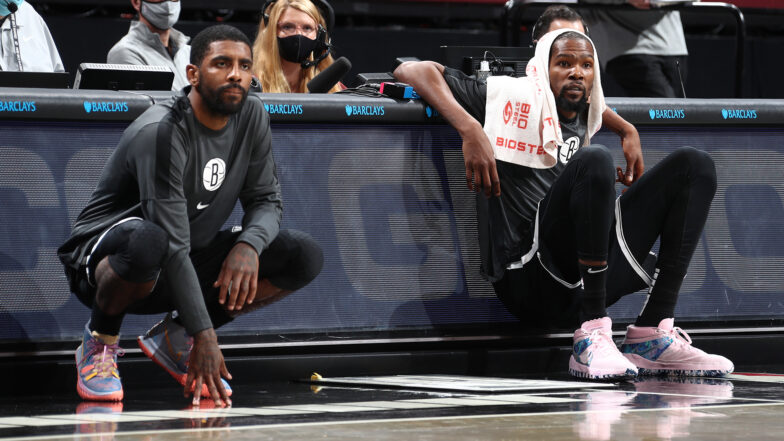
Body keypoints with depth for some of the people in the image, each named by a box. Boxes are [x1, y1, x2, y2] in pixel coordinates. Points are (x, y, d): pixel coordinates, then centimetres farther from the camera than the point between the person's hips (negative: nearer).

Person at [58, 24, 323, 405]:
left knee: (305, 257, -8)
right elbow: (173, 245, -29)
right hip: (103, 257, -7)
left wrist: (249, 245, -20)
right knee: (149, 242, -43)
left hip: (191, 262, 7)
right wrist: (204, 336, -32)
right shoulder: (160, 132, -26)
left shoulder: (251, 116, -3)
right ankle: (100, 341, -11)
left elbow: (266, 199, 5)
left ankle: (174, 336, 3)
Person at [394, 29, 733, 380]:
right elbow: (412, 71, 3)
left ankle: (651, 336, -18)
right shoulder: (510, 97, 7)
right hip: (529, 281, -6)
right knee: (595, 161, -29)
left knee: (694, 164, -2)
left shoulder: (585, 125, 25)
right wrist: (471, 129, -13)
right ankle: (592, 337, -31)